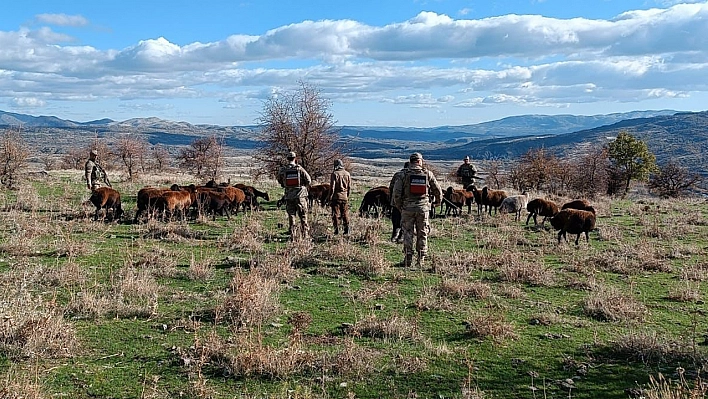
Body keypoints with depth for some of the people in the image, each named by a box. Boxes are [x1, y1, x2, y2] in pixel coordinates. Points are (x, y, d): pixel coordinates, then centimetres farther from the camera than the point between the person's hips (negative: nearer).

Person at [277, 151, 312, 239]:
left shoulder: (282, 170, -2)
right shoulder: (299, 168, -8)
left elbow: (279, 181, 12)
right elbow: (308, 180, -8)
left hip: (289, 196, 2)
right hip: (300, 195, -2)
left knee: (291, 216, 8)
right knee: (303, 216, 7)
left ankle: (293, 235, 6)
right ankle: (305, 234, 7)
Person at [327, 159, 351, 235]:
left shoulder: (334, 174, -9)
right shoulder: (347, 174, 5)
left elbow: (332, 187, -11)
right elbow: (349, 187, 8)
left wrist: (330, 198, -5)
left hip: (336, 196, -4)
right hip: (345, 197, 4)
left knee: (335, 214, 1)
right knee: (345, 214, 11)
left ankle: (336, 230, -1)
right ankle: (346, 229, 9)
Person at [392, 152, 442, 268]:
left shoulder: (404, 174, -3)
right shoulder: (428, 174, 2)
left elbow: (396, 192, -6)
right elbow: (437, 190, 9)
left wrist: (399, 205, 7)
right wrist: (437, 201, 27)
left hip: (408, 207, -1)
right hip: (423, 207, 1)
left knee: (408, 233, 7)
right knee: (422, 234, 10)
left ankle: (408, 259, 5)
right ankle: (421, 260, 12)